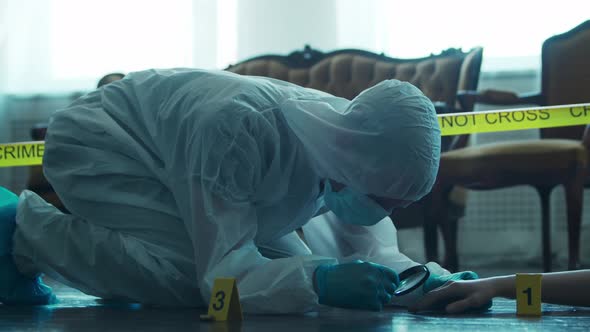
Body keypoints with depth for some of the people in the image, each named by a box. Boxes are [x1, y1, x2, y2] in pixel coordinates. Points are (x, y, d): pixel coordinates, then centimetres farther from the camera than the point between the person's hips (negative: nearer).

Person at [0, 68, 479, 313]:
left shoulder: (357, 136, -19)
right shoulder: (243, 130, -41)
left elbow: (370, 247, -10)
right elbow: (221, 269, -38)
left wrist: (430, 280, -30)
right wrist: (317, 280, -54)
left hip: (170, 157, 8)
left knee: (289, 267, 2)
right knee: (186, 275, -31)